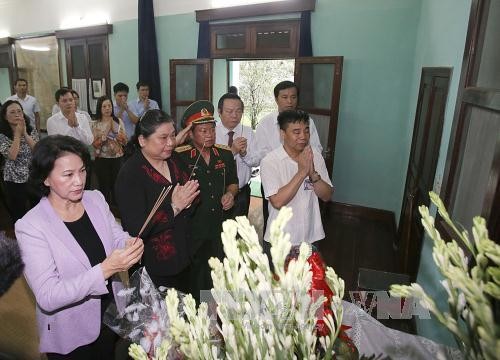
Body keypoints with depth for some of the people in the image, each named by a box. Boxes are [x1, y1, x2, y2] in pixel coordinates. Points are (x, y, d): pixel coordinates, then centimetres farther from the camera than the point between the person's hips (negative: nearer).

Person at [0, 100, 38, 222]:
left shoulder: (32, 131, 1)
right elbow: (11, 156, -21)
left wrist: (24, 133, -18)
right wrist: (18, 133, -18)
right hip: (14, 180, -2)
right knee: (18, 215, 10)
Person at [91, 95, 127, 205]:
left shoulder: (119, 121, 4)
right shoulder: (95, 124, 0)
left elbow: (125, 142, 2)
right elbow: (94, 144, -4)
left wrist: (121, 137, -18)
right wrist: (102, 138, -20)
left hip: (117, 158, 1)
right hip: (102, 159, -1)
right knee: (104, 187, 4)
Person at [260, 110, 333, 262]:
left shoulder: (315, 156, -3)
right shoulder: (270, 161, -16)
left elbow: (327, 196, -3)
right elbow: (277, 202, -24)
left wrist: (313, 173, -21)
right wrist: (302, 172, -26)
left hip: (311, 237, 4)